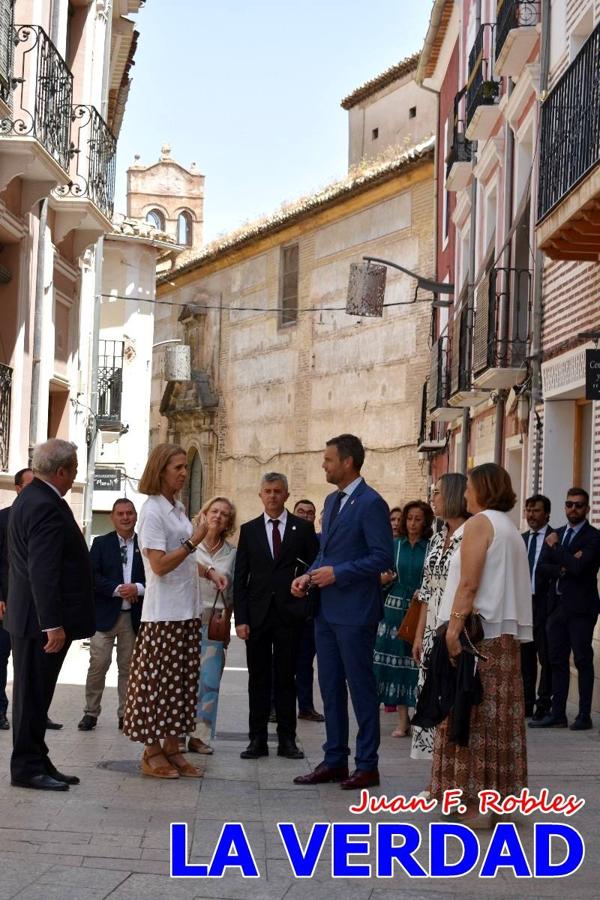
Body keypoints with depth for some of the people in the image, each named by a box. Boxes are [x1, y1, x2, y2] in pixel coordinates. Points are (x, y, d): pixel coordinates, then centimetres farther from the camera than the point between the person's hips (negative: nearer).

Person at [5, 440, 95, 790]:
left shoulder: (30, 498, 13)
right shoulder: (47, 507, -20)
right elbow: (43, 571, -25)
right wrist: (53, 624, -25)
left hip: (33, 618, 10)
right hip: (42, 620, -10)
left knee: (36, 694, 14)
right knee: (33, 693, -3)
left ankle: (36, 763, 20)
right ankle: (28, 768, 4)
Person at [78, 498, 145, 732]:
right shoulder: (101, 544, 3)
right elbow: (92, 576, -6)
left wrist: (138, 588, -16)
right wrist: (117, 589, -16)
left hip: (134, 615, 1)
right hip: (105, 614, -1)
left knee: (128, 666, 7)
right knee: (98, 665, -3)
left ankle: (125, 713, 15)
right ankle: (91, 712, 7)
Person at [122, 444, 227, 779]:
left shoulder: (178, 508, 14)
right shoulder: (153, 510, -12)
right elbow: (159, 564, -17)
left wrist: (209, 571, 10)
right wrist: (194, 541, -17)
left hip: (187, 609, 8)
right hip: (164, 611, -8)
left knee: (182, 680, 9)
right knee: (158, 679, -2)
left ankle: (172, 748, 15)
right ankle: (152, 753, 6)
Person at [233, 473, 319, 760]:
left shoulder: (302, 528, 4)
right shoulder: (249, 530, 7)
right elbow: (240, 577, 5)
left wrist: (308, 606, -4)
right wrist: (240, 618, -3)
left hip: (289, 614, -1)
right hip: (257, 615, 1)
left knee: (286, 678, 4)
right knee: (258, 679, 4)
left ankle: (287, 740, 8)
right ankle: (257, 739, 9)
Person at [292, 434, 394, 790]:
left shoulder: (371, 503, -13)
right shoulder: (332, 501, 15)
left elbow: (384, 557, -18)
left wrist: (337, 573, -19)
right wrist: (309, 576, 5)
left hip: (355, 613, -9)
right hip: (328, 610, 9)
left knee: (361, 687, -1)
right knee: (331, 688, 12)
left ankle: (368, 766, 7)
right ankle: (335, 761, 20)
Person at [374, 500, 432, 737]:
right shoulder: (395, 545, 8)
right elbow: (382, 577, 11)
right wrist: (386, 578, -10)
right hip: (395, 608, 3)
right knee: (396, 661, 2)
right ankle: (402, 721, 9)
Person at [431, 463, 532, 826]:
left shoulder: (479, 523, -8)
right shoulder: (511, 529, 18)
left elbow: (469, 584, -17)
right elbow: (511, 587, 16)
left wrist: (454, 628, -20)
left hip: (478, 631, -9)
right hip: (507, 634, 9)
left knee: (472, 717, -6)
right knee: (499, 715, 11)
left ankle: (475, 803, -7)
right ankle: (497, 793, 15)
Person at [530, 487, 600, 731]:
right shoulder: (558, 534, 15)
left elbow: (578, 567, -20)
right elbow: (542, 567, 7)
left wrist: (556, 547, -9)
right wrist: (562, 569, -12)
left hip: (580, 607, -6)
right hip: (557, 606, 6)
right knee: (557, 660, 8)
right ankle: (557, 714, 12)